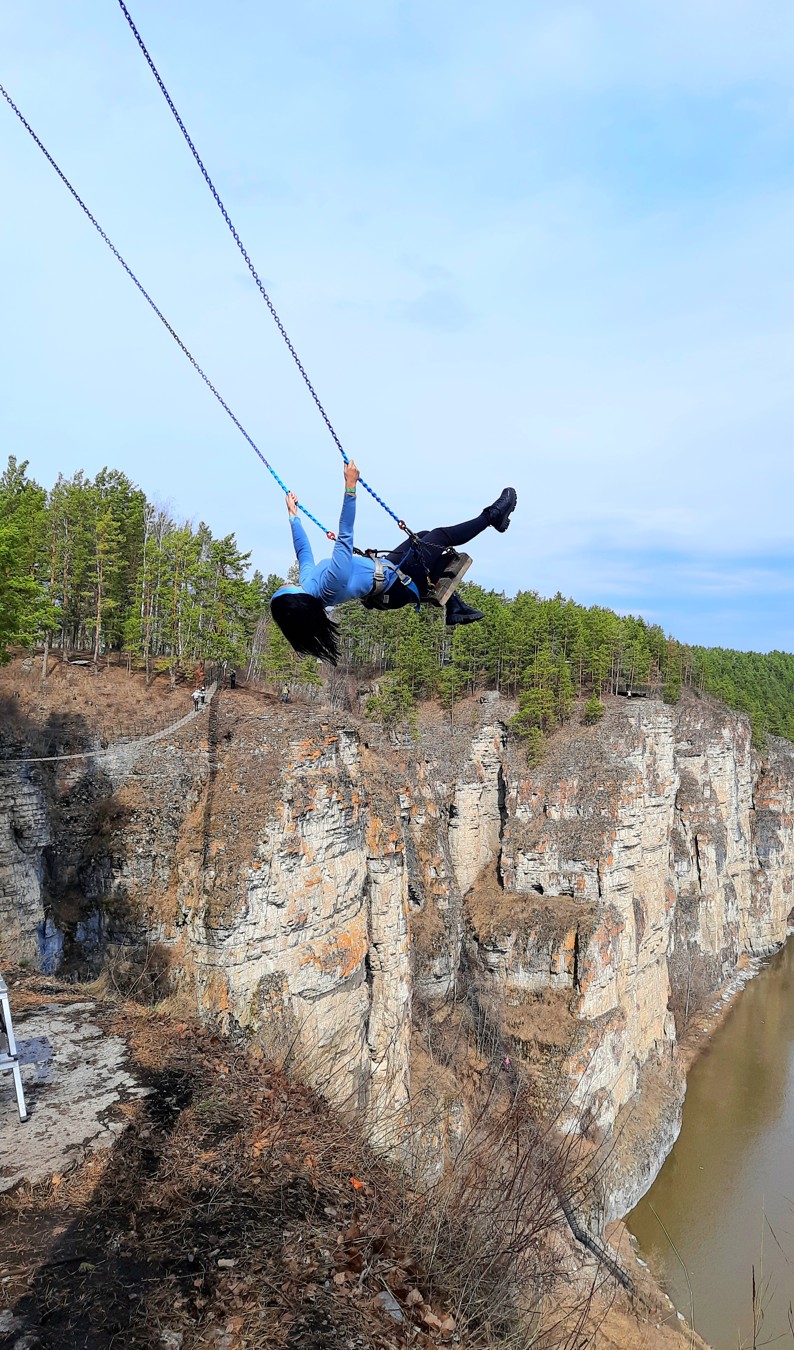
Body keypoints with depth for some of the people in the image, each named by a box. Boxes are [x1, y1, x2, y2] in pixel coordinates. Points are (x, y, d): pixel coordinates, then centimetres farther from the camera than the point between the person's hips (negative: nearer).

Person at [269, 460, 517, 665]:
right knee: (442, 536, -1)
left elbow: (303, 551, 5)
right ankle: (492, 516, 25)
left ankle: (454, 609, 27)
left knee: (426, 537, 21)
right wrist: (350, 488, -40)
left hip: (385, 569, 9)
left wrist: (292, 514, 15)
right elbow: (345, 537, -40)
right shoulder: (332, 582, -38)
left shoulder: (306, 582, -13)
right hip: (399, 583, -9)